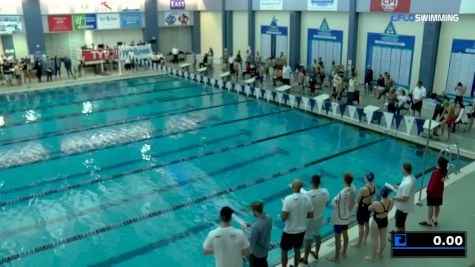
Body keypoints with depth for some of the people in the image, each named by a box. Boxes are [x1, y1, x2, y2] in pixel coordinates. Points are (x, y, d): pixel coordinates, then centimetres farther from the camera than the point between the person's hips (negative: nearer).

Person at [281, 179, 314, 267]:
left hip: (289, 231, -5)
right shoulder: (307, 199, -8)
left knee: (284, 251, 16)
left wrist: (283, 211, -3)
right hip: (301, 230, 5)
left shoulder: (288, 199, -24)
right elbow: (311, 216, 2)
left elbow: (283, 218, -24)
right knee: (297, 250, 24)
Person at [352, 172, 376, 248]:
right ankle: (364, 240, 43)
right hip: (369, 206, 7)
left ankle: (359, 244, 25)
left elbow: (357, 201, -19)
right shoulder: (374, 186, -10)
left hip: (362, 208, -7)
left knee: (361, 227, 9)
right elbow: (373, 197, 7)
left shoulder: (363, 189, -31)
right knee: (367, 224, 24)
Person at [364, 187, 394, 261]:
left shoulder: (376, 204, -32)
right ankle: (380, 253, 45)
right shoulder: (391, 201, -19)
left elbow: (369, 208, -11)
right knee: (383, 238, 23)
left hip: (376, 222, -5)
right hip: (385, 221, 5)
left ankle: (373, 257, 24)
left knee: (374, 240, 10)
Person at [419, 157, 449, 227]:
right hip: (440, 192, 7)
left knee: (430, 206, 5)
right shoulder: (445, 170, -7)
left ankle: (429, 222, 16)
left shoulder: (436, 172, -30)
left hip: (433, 192, -7)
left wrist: (429, 190, -11)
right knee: (437, 206, 20)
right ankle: (435, 220, 35)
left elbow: (433, 184, -26)